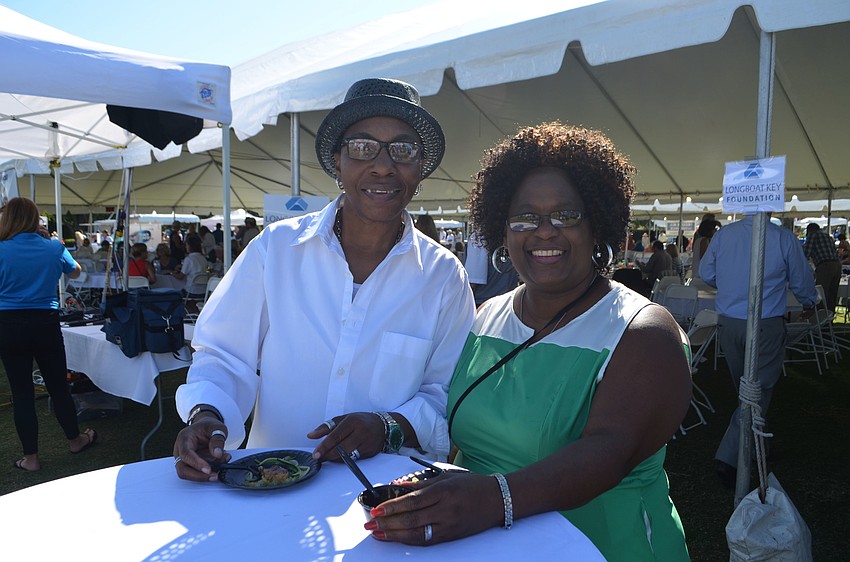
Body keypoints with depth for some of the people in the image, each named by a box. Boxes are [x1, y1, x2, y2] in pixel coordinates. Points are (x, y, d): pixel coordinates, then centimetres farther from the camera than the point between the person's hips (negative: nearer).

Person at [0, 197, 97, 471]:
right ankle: (75, 440, 30)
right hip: (45, 323, 1)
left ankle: (30, 457, 16)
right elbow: (75, 272, 16)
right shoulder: (54, 248, -3)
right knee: (58, 385, 15)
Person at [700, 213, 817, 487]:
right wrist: (809, 303, 25)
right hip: (766, 326, -4)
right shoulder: (784, 238, -12)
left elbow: (706, 274, 6)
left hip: (727, 323, 4)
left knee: (744, 388, 21)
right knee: (759, 390, 5)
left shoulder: (723, 234, -5)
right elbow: (801, 280, 3)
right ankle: (729, 456, -1)